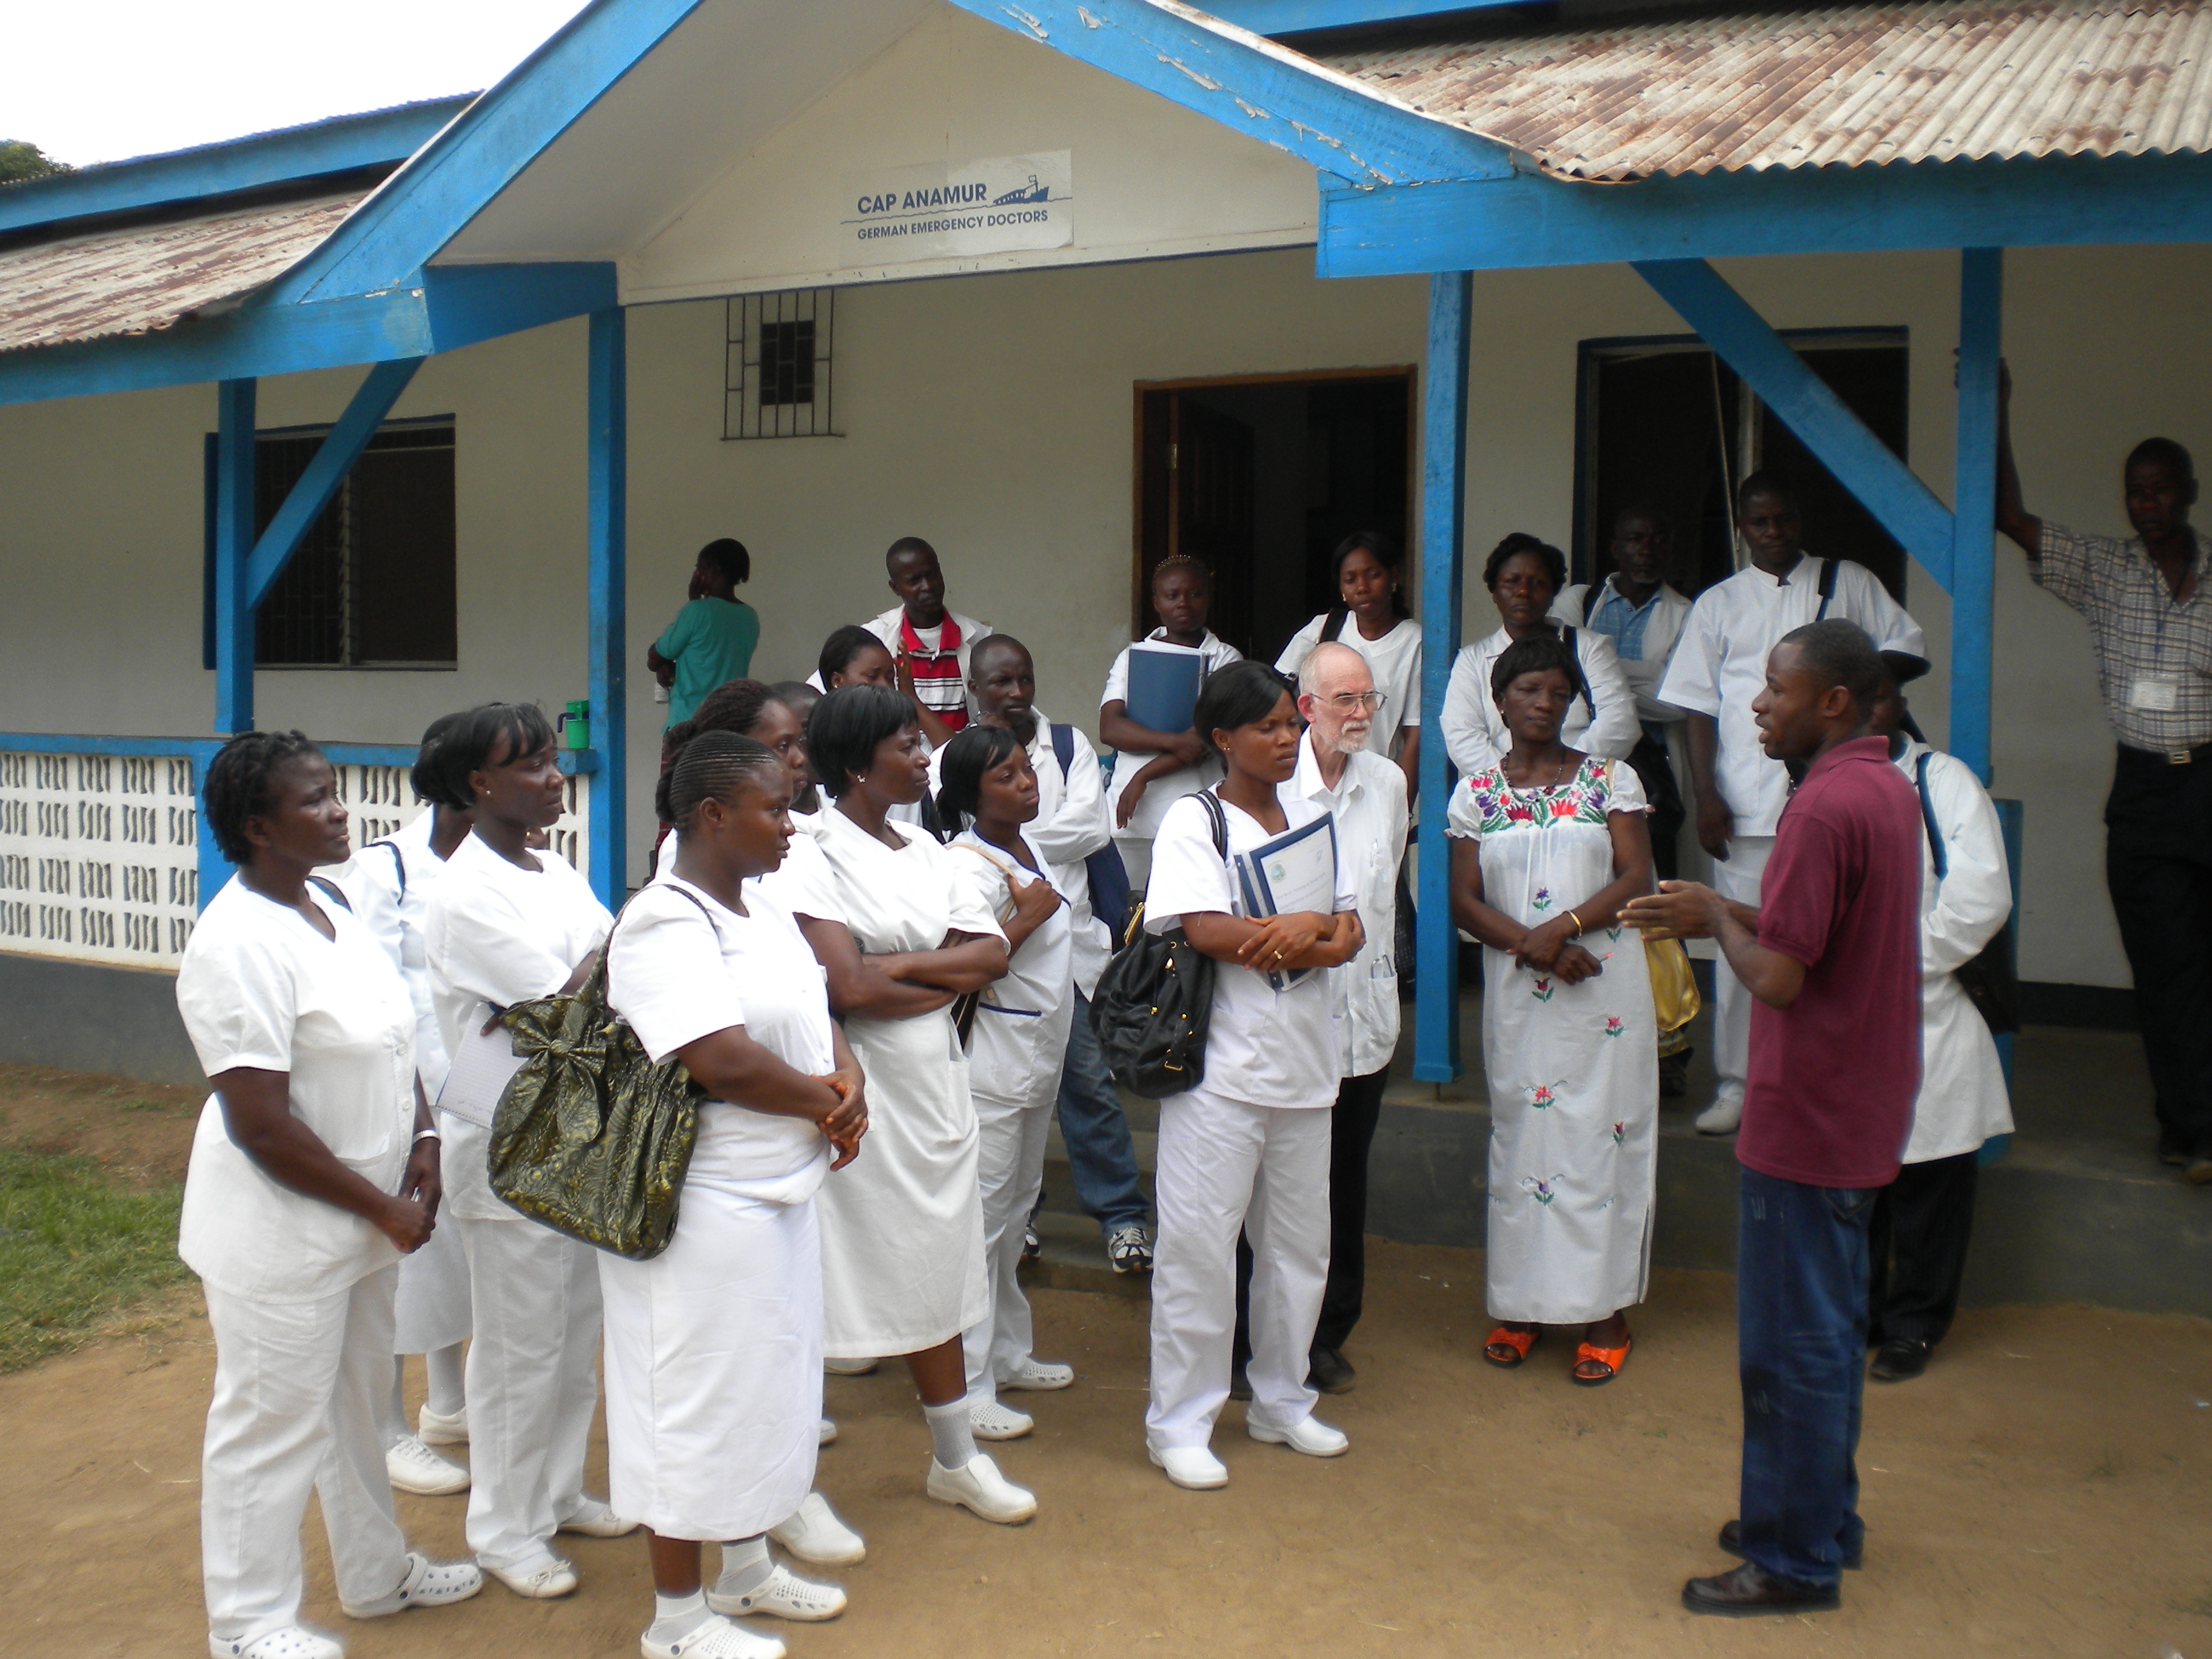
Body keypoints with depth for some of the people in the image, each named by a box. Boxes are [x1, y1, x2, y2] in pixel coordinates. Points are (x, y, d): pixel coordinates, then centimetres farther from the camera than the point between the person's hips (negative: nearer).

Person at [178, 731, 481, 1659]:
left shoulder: (328, 909, 5)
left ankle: (375, 1574, 41)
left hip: (363, 1221, 9)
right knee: (273, 1424, 8)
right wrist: (386, 1210, -17)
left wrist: (422, 1139, -2)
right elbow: (261, 1126, -24)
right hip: (281, 1234, -9)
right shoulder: (238, 948, -23)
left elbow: (390, 1039, 14)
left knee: (357, 1402, 23)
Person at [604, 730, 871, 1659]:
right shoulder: (666, 923, -20)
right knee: (698, 1401, 4)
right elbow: (723, 1061, -28)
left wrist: (848, 1080, -8)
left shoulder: (764, 909, 10)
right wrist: (826, 1104, -14)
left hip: (782, 1190, 10)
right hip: (707, 1205, -10)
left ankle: (747, 1569, 39)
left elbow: (813, 1014, 14)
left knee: (772, 1382, 21)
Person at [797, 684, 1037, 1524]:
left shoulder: (922, 846, 10)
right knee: (832, 1275, 1)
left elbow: (991, 954, 2)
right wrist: (948, 976, -8)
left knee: (933, 1265, 17)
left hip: (933, 1080, 7)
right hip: (857, 1085, -7)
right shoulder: (819, 849, -13)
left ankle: (956, 1456, 31)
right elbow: (850, 987, -22)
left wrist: (903, 965, -13)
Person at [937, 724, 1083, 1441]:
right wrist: (1029, 917, -21)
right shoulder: (967, 866, -19)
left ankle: (1008, 1352, 32)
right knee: (981, 1219, -5)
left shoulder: (1029, 847, 10)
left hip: (1039, 1056, 10)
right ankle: (967, 1386, 2)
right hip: (991, 1064, -10)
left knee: (1018, 1207, 19)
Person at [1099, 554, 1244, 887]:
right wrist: (1176, 741, -13)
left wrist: (1145, 775, -8)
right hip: (1132, 817, 2)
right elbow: (1110, 728, 1)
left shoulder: (1226, 659, 8)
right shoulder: (1132, 657, 15)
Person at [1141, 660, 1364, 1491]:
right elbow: (1208, 931, -19)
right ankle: (1179, 1421, 11)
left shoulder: (1311, 815, 12)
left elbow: (1348, 937, 6)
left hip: (1304, 1060, 6)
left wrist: (1280, 944, -14)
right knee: (1200, 1244, -2)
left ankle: (1281, 1401, 30)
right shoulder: (1193, 820, -5)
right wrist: (1305, 925, -11)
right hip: (1222, 1064, -6)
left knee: (1299, 1241, 14)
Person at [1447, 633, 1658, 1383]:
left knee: (1600, 1134, 0)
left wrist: (1561, 926, -17)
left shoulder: (1612, 780, 5)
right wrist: (1534, 947, -14)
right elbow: (1465, 901, 1)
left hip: (1605, 989, -1)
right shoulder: (1475, 794, 7)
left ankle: (1605, 1309, 9)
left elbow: (1636, 879, -3)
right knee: (1521, 1137, 5)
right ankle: (1523, 1304, 15)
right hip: (1517, 992, 1)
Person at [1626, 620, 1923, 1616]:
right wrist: (1722, 917, 8)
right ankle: (1825, 1518, 34)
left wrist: (1717, 917, -7)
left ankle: (1795, 1562, 13)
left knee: (1792, 1343, 1)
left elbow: (1778, 975, -24)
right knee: (1831, 1326, 20)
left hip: (1807, 1116, -10)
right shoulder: (1889, 789, 10)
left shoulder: (1824, 806, -22)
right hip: (1861, 1111, 10)